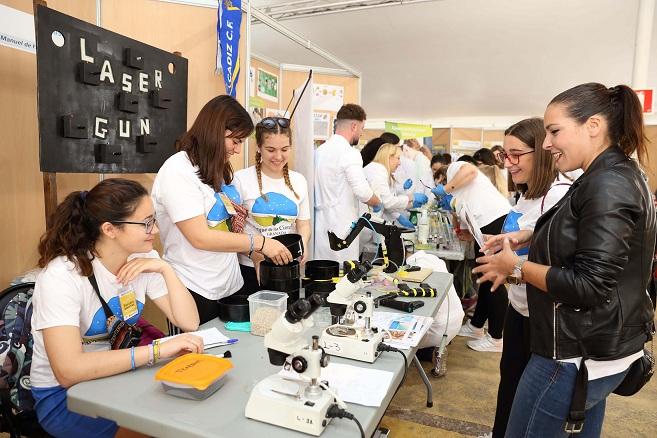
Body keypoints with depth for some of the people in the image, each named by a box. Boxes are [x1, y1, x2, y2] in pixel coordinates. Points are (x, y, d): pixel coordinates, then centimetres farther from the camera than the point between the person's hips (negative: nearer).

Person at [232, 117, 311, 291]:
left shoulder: (299, 181, 6)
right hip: (250, 268, -3)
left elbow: (303, 223, 10)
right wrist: (255, 254, -24)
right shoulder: (241, 179, -7)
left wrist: (302, 244, -11)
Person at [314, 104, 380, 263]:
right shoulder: (350, 153, -13)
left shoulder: (319, 150, 11)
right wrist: (378, 203, 0)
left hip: (320, 225, 8)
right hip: (341, 229, -8)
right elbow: (363, 193, -20)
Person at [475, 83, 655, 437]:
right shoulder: (617, 175, 8)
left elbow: (589, 286, -27)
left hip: (578, 355, -10)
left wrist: (516, 267, -16)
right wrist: (529, 237, 8)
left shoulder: (607, 186, -23)